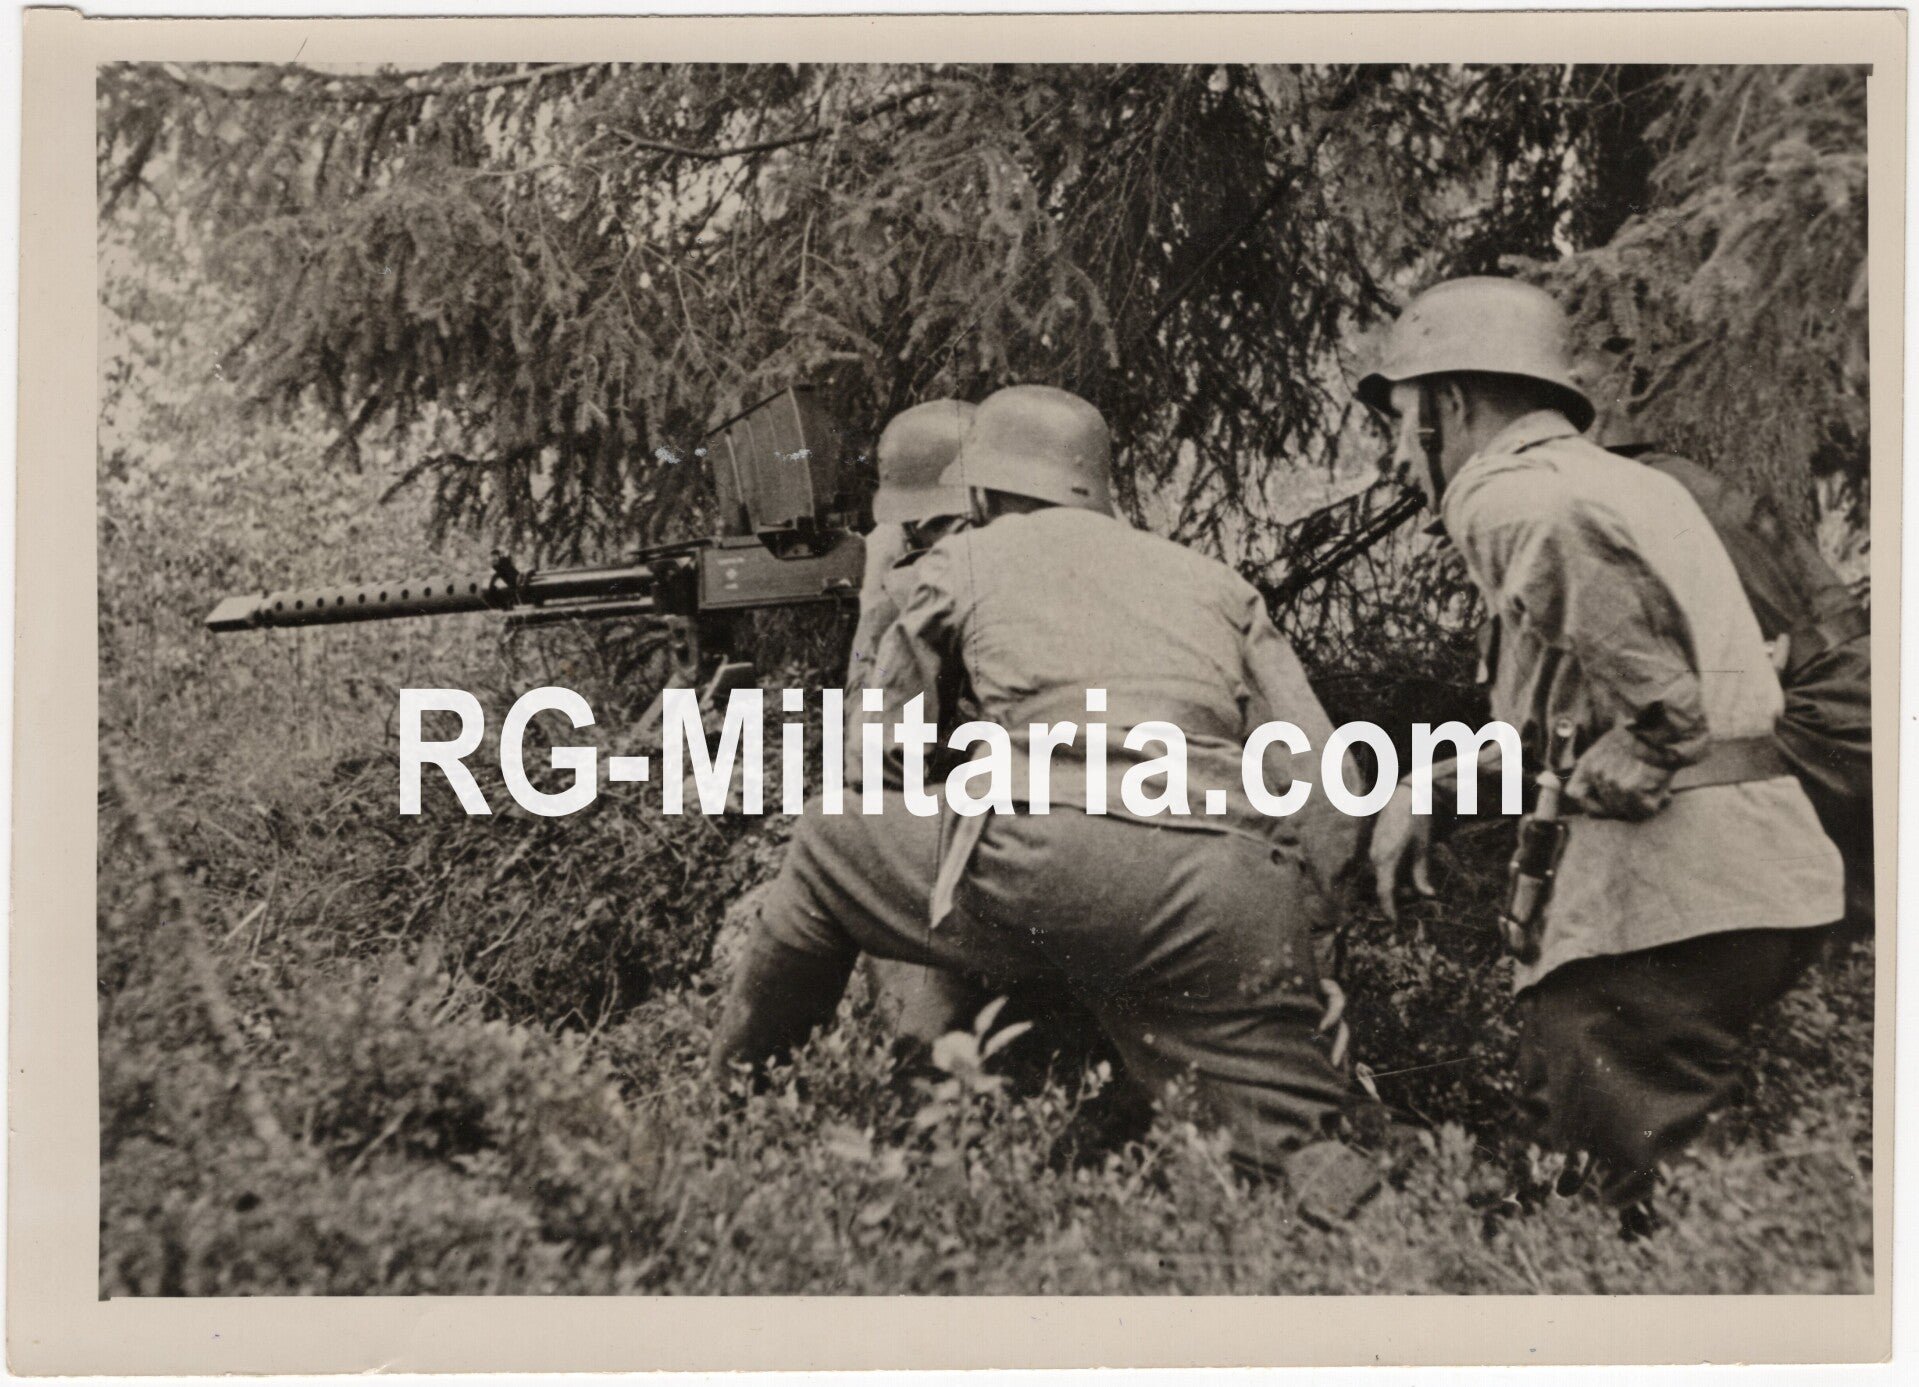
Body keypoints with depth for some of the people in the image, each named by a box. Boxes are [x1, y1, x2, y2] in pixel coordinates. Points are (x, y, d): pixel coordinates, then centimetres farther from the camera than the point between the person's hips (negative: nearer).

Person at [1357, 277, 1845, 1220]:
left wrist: (1646, 734, -19)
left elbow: (1576, 537, -30)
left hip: (1674, 860, -10)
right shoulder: (1621, 479, 25)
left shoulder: (1505, 494, -4)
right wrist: (1427, 789, 23)